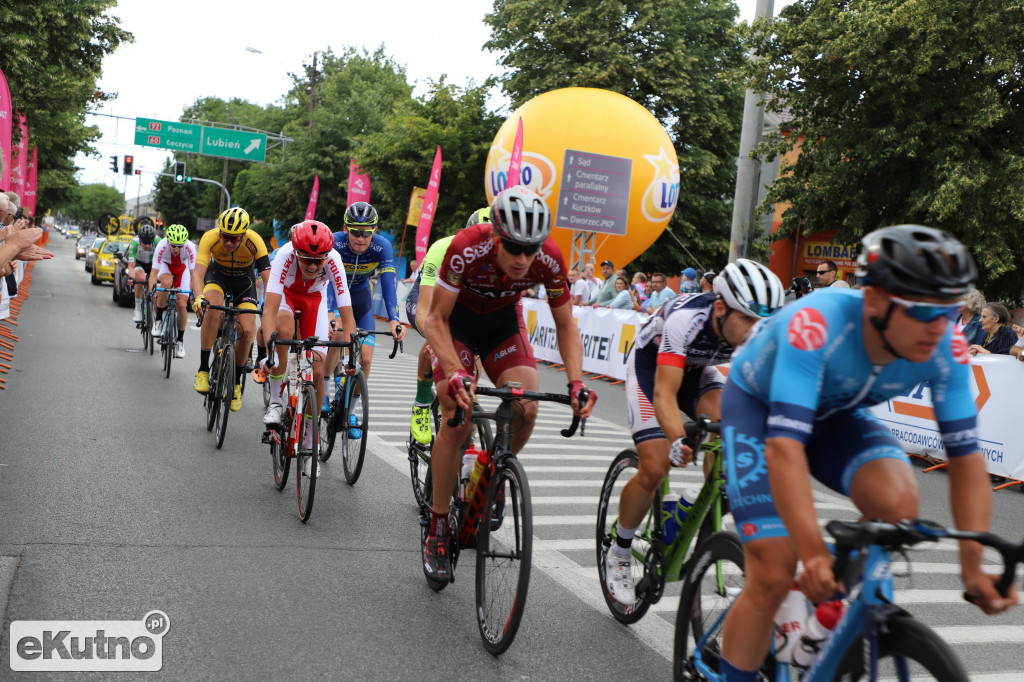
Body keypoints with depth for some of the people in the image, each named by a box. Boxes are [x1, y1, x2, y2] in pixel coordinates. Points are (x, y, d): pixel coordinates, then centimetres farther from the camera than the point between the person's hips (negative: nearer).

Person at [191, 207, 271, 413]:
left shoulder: (255, 242, -32)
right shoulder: (210, 238, -31)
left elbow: (268, 278, -35)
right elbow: (198, 272, -37)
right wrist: (199, 296, -56)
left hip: (244, 281, 0)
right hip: (217, 275, 0)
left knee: (246, 330, -16)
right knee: (213, 308, -33)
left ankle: (236, 383, 8)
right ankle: (203, 370, -22)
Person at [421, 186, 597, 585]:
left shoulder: (549, 259, -27)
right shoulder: (466, 250, -36)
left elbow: (565, 325, -13)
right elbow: (436, 319, -26)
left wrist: (576, 382, -27)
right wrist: (455, 373, -42)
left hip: (504, 320, 3)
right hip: (458, 319, -2)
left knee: (526, 410, -19)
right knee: (457, 419, -18)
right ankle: (437, 533, -3)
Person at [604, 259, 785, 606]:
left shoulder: (760, 330, -26)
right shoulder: (686, 318, -40)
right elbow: (665, 394, -45)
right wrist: (679, 439, -63)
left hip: (697, 369, 4)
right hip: (651, 366, -4)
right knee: (654, 469, -14)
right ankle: (618, 554, 8)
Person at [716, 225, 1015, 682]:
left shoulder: (945, 349, -24)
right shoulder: (818, 325, -40)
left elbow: (966, 455, -18)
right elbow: (783, 445, -46)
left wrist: (973, 565, -27)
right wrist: (814, 554, -52)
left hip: (834, 412, 4)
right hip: (757, 402, -4)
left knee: (898, 500, -26)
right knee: (773, 577, -14)